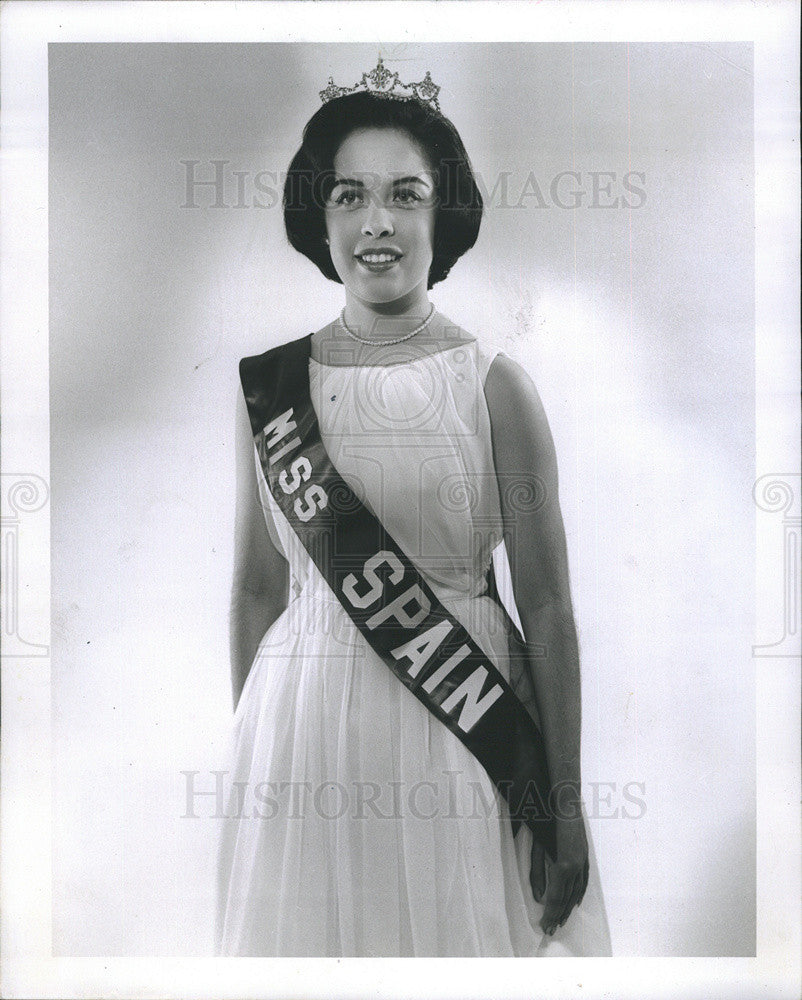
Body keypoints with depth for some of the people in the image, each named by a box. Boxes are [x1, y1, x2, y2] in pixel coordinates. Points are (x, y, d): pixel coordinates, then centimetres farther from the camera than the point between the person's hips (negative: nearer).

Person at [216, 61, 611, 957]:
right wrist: (248, 744, 11)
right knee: (309, 932, 14)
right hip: (304, 727, 3)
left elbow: (546, 609, -6)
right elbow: (257, 587, 8)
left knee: (456, 931, 10)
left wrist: (566, 806, -5)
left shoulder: (493, 385, -6)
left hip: (458, 728, -2)